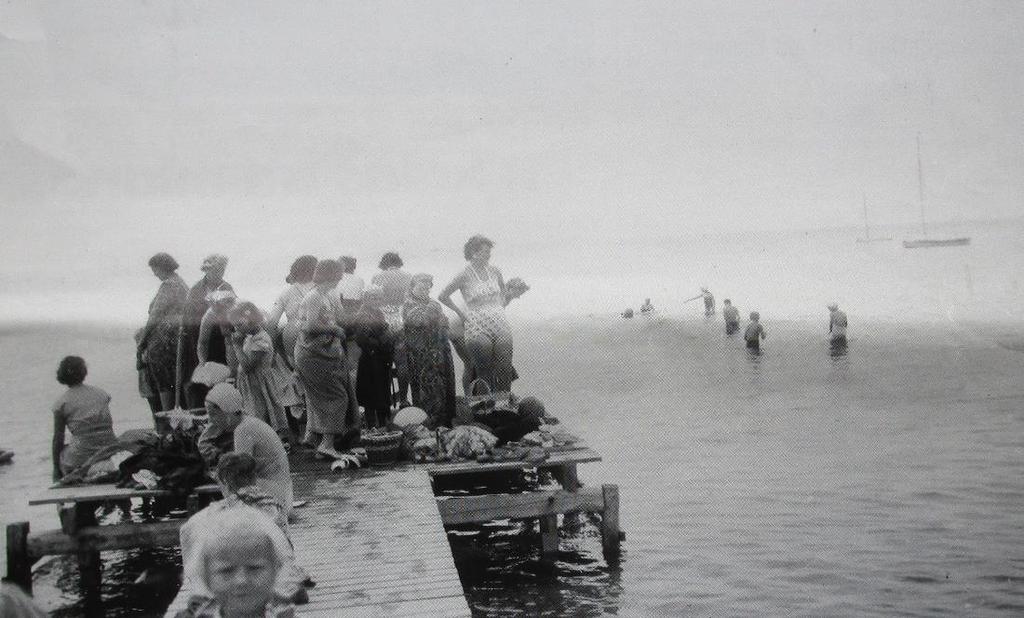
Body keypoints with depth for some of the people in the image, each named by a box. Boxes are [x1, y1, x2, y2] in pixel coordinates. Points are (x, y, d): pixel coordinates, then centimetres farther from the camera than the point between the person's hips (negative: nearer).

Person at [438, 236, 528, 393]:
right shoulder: (464, 276, -5)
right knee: (484, 374, -5)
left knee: (504, 374, -1)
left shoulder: (494, 272, 8)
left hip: (500, 325, 4)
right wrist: (461, 313, 5)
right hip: (478, 329, -4)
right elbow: (443, 296, 5)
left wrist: (513, 294, -2)